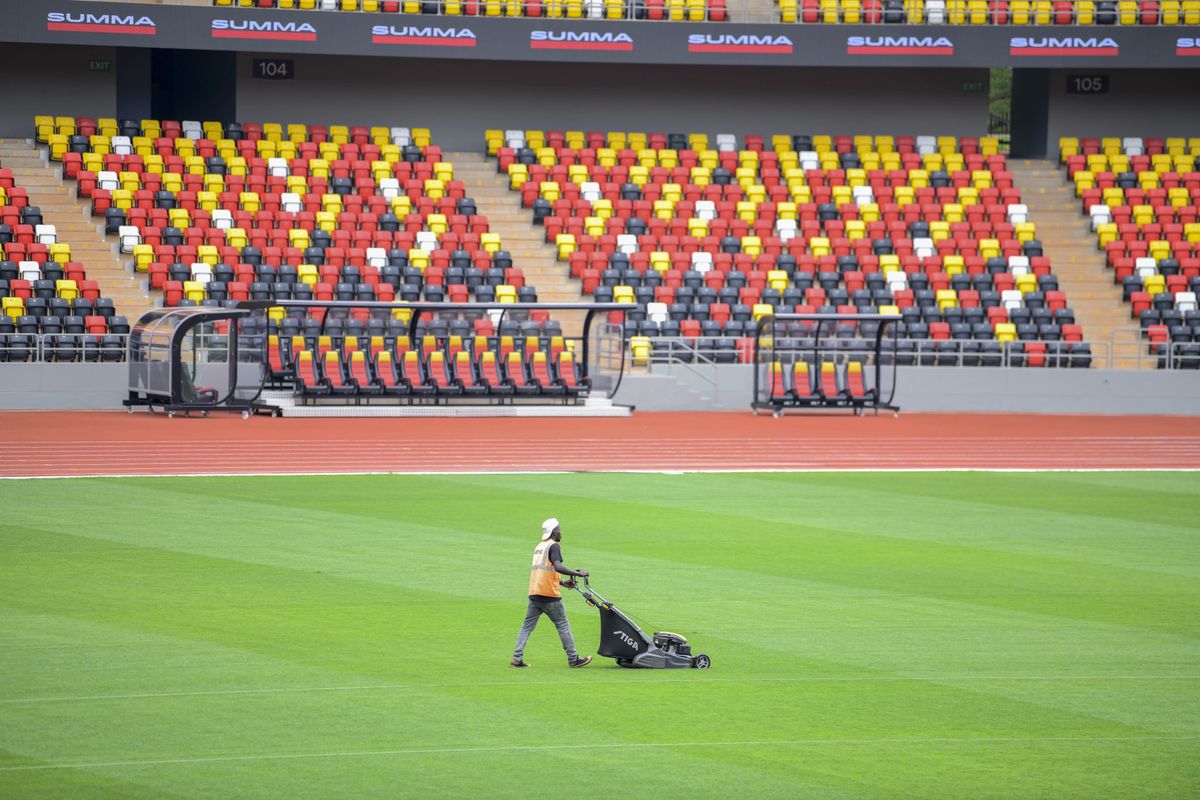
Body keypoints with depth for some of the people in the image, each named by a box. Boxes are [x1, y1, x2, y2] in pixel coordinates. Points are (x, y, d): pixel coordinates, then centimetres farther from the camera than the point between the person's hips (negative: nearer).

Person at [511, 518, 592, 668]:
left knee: (527, 626, 7)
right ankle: (573, 659, 7)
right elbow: (557, 566, -24)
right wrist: (578, 573, -19)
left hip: (534, 593, 7)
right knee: (563, 625, 3)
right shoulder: (553, 546, -7)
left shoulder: (539, 547, 19)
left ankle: (517, 658, -1)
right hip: (549, 594, -7)